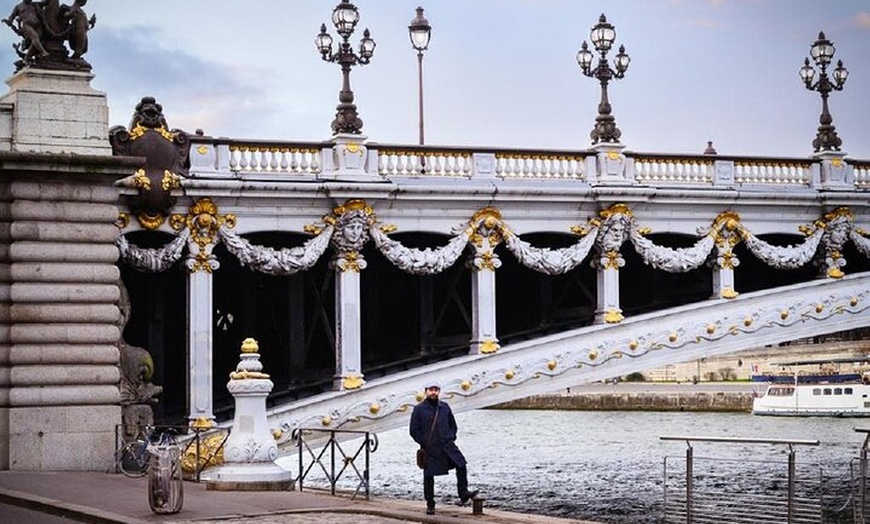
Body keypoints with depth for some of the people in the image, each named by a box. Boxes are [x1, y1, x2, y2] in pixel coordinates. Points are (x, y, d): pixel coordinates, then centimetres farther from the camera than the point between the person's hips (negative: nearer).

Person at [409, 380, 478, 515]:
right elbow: (414, 430, -1)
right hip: (429, 449, -3)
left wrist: (451, 438, 6)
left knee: (461, 464, -17)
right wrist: (424, 442, -6)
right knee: (428, 477, 3)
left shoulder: (445, 407, 9)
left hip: (447, 444, 3)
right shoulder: (419, 409, -2)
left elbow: (453, 425, 19)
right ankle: (430, 505, 14)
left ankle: (463, 494, -10)